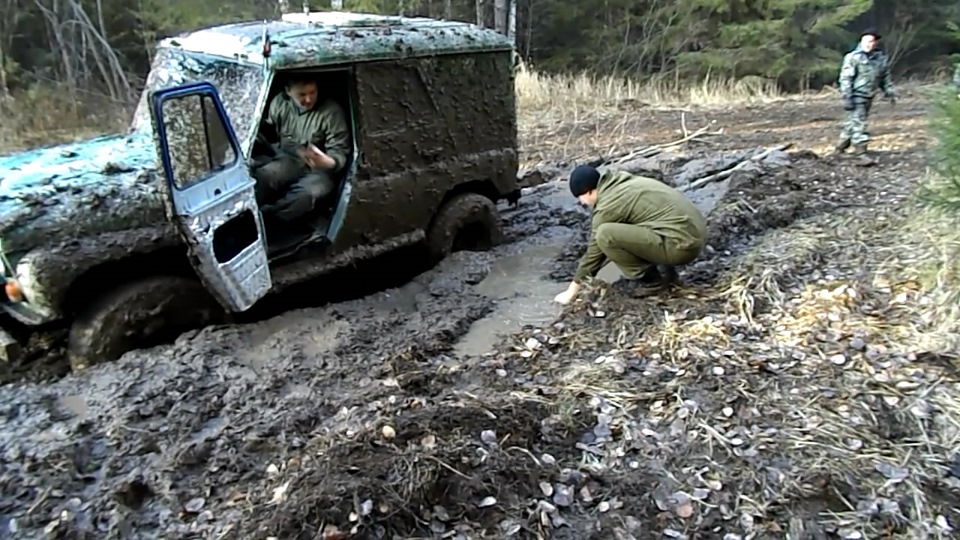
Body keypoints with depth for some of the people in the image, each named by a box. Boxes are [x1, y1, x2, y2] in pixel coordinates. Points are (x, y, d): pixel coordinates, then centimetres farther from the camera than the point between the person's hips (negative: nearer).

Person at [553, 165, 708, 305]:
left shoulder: (608, 205, -10)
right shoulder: (623, 183, 16)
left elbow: (595, 250, -2)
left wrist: (572, 290, 9)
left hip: (681, 244, -9)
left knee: (605, 234, -16)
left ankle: (648, 279, 1)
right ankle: (666, 270, 15)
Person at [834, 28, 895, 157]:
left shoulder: (881, 57, 8)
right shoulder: (853, 57, -10)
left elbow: (885, 77, 17)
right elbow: (845, 78, -13)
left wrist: (890, 92, 11)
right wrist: (847, 97, -18)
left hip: (869, 96, 6)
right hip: (856, 95, -6)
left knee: (851, 123, 14)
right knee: (858, 123, -8)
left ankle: (841, 147, 25)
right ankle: (861, 151, -4)